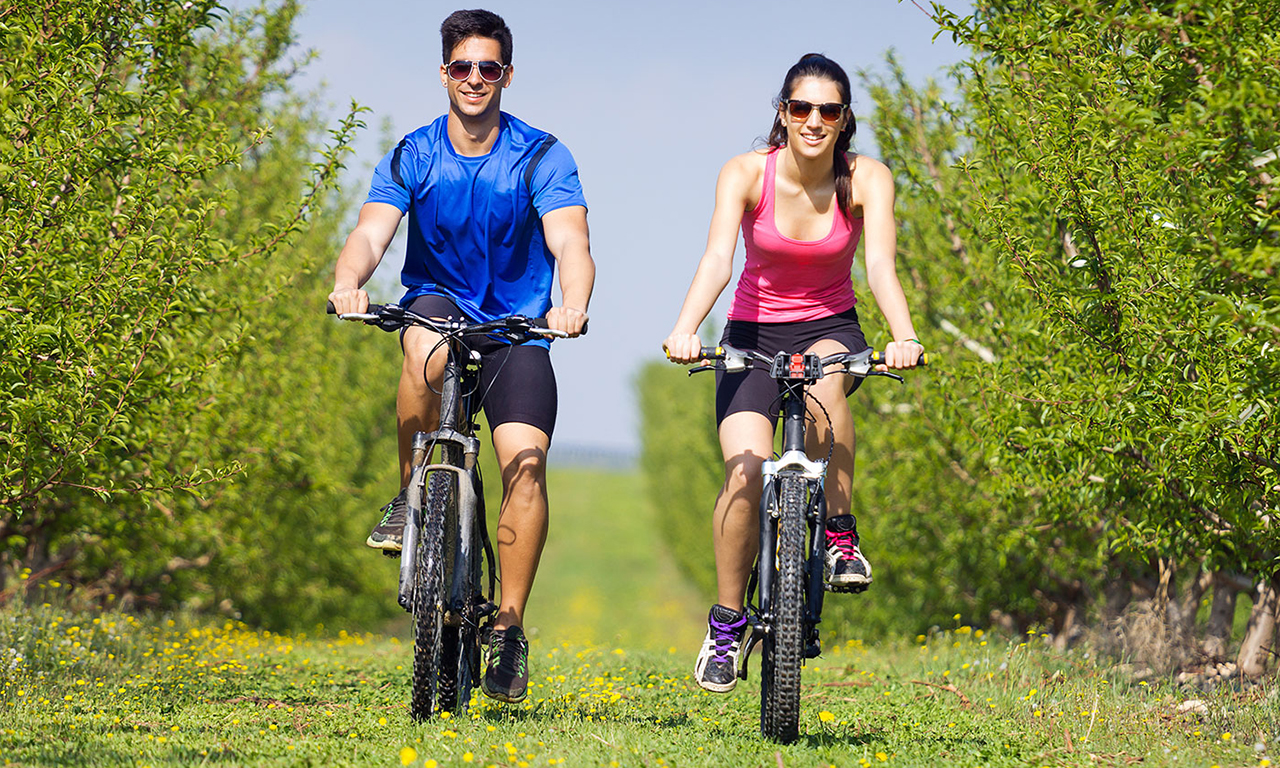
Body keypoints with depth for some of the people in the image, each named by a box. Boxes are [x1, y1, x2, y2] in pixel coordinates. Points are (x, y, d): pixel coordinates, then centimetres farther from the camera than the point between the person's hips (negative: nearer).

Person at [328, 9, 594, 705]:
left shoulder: (542, 158, -8)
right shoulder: (411, 157, -3)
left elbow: (570, 244, -20)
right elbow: (370, 233, -16)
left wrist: (572, 304, -42)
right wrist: (348, 282, -40)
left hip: (517, 326, -1)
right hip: (437, 302, 1)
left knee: (525, 460, -21)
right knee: (427, 351, -37)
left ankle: (509, 629, -12)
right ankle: (412, 497, -17)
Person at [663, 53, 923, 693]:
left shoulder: (867, 180, -12)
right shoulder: (746, 174, -14)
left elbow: (880, 264, -25)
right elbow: (717, 258, -28)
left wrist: (903, 338, -44)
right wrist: (685, 330, -46)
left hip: (830, 328, 0)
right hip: (754, 332, 0)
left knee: (823, 381, -37)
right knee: (746, 471, -22)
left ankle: (840, 536, -21)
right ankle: (726, 621, -3)